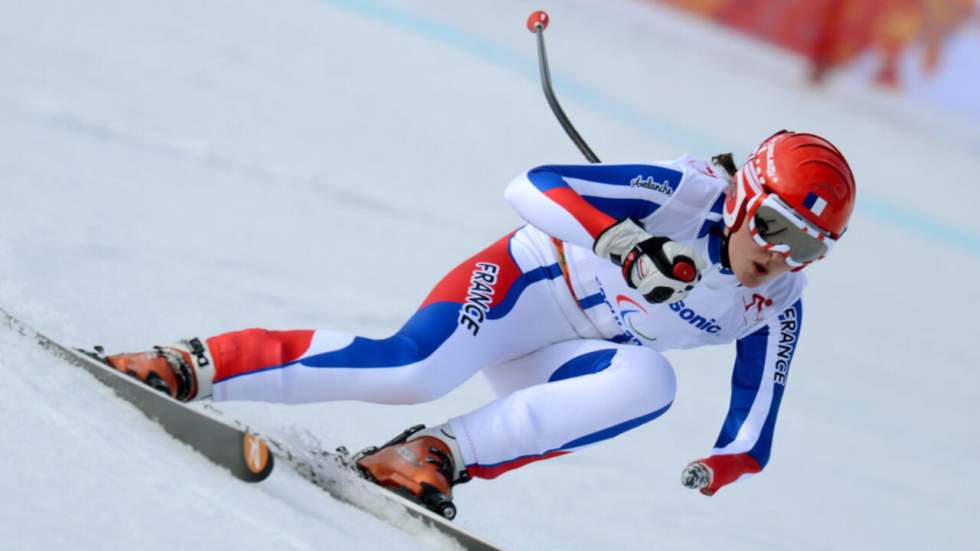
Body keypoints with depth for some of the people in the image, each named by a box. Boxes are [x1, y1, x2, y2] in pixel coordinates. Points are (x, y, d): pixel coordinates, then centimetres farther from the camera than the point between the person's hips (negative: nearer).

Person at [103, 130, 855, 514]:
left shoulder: (776, 307, -5)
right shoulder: (684, 194, -21)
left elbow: (758, 408, 5)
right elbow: (534, 185, -26)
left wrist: (730, 461, -17)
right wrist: (623, 246, -41)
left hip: (566, 363, 6)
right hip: (527, 283, -5)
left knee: (649, 382, -28)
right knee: (412, 368, -32)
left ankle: (440, 454, -25)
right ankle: (195, 365, -20)